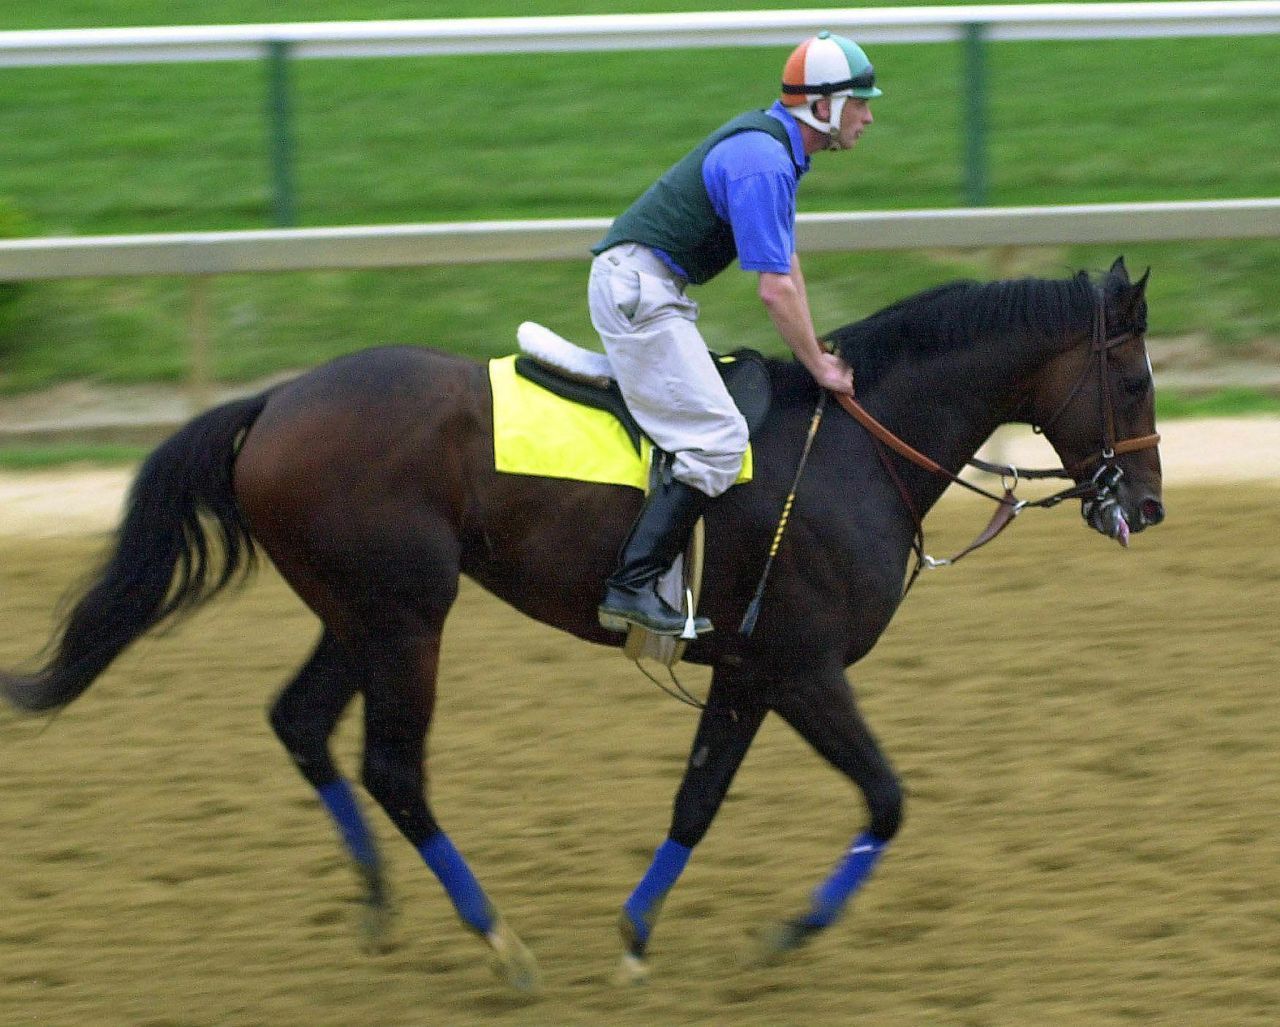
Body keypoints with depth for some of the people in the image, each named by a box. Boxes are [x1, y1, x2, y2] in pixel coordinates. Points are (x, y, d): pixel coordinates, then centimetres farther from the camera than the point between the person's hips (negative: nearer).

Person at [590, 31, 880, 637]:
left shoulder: (776, 147, 15)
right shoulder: (763, 163, -18)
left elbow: (787, 264, 22)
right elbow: (775, 290, -19)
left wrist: (816, 354, 17)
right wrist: (820, 368, -8)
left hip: (647, 290, 11)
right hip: (637, 286, -11)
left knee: (707, 426, 18)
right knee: (716, 437, -17)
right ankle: (630, 587, -23)